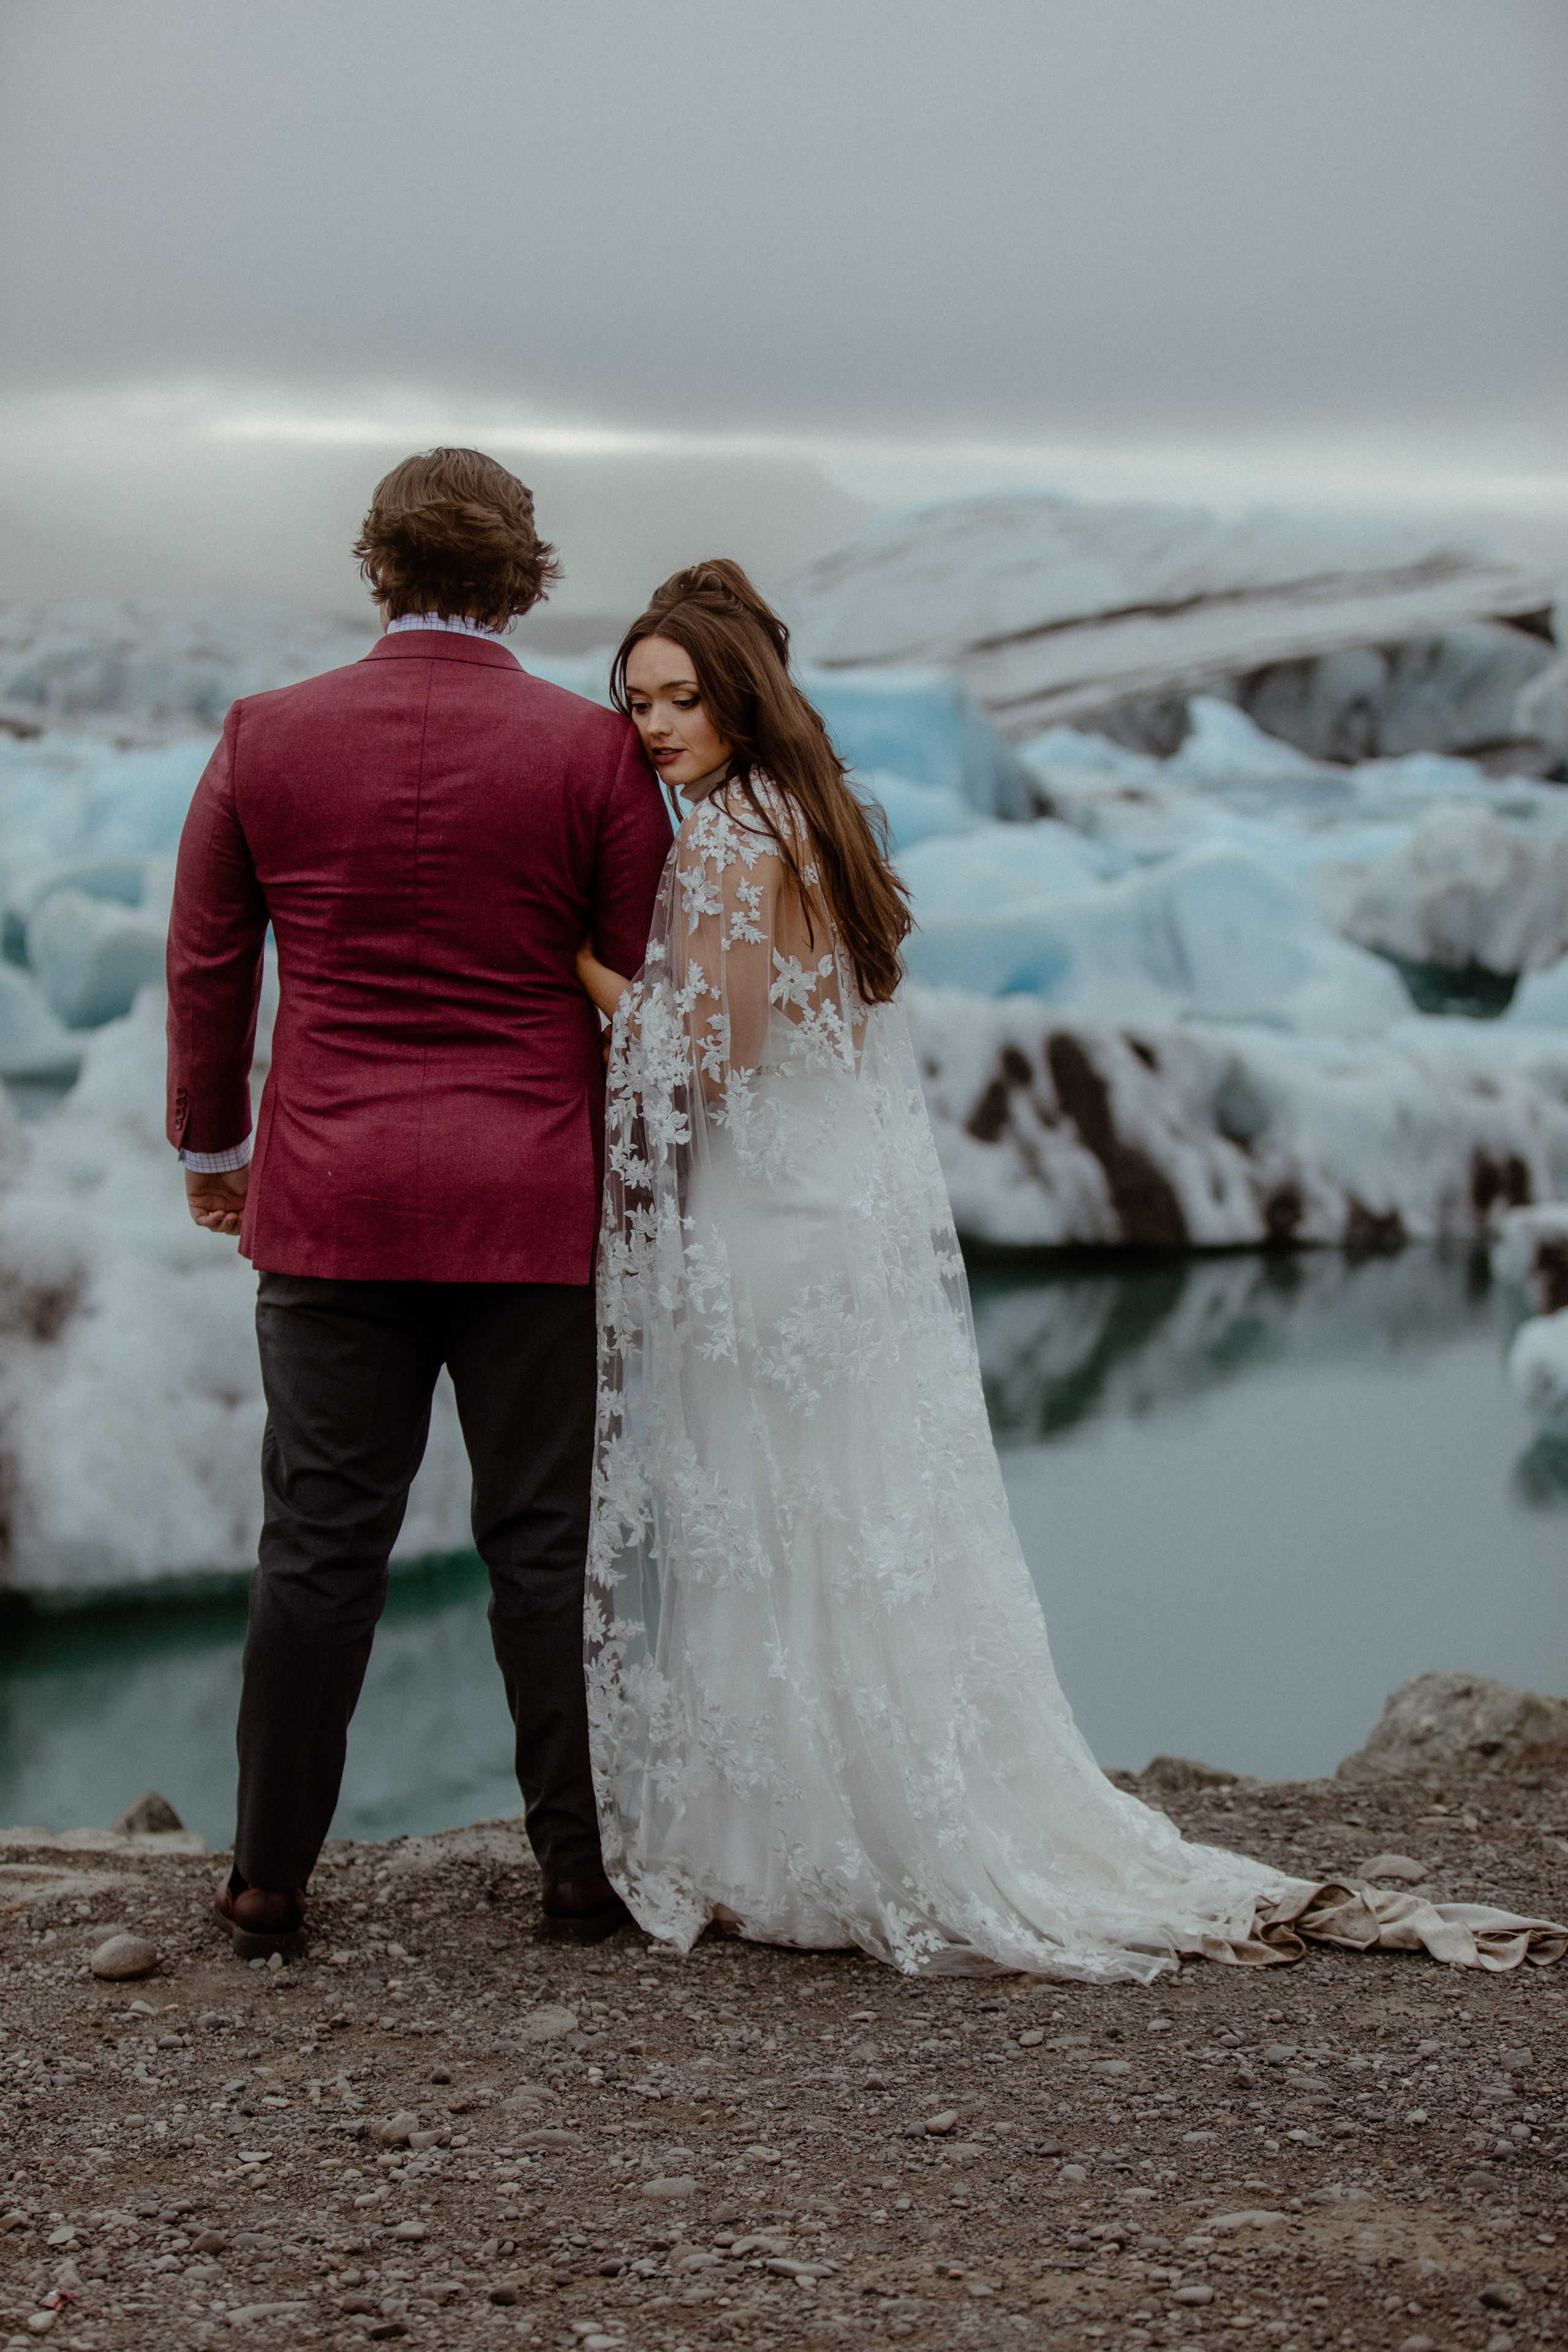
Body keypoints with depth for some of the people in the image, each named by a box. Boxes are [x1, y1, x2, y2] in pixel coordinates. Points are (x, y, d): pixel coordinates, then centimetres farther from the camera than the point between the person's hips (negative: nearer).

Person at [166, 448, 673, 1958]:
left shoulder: (265, 738, 0)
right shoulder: (595, 750, -4)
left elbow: (205, 962, 7)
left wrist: (209, 1146, 20)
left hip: (330, 1202, 1)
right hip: (538, 1207, -1)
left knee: (320, 1540, 6)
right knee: (546, 1539, 8)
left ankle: (268, 1880, 11)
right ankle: (583, 1864, 14)